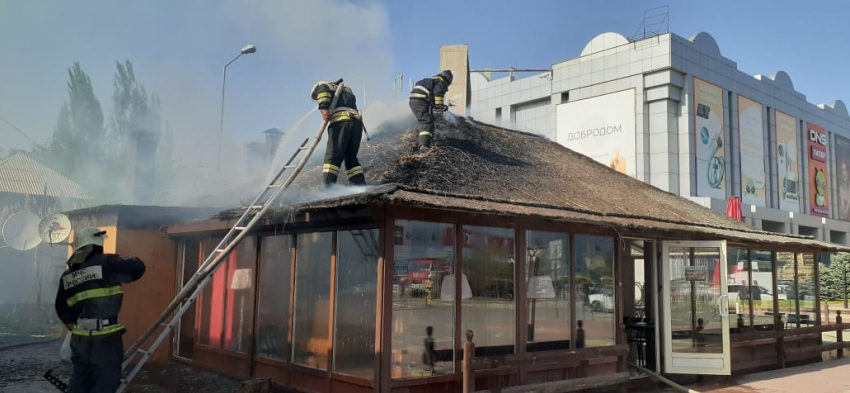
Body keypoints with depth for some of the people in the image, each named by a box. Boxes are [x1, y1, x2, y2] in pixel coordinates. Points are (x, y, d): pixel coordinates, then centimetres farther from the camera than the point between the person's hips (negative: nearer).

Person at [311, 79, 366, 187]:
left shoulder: (320, 85, 17)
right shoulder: (347, 89, 40)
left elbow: (322, 89, -5)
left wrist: (323, 108, -16)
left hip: (340, 121, -6)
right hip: (357, 121, 6)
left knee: (333, 157, -12)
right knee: (351, 159, 13)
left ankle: (328, 188, -26)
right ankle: (361, 186, 0)